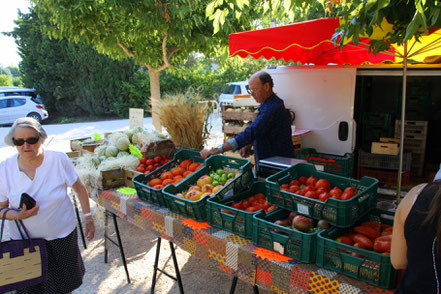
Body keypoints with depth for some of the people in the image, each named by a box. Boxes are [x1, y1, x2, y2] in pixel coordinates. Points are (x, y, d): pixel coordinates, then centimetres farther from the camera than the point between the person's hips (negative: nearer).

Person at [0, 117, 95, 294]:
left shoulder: (59, 160, -17)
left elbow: (79, 188, -4)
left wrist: (88, 217, -1)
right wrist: (18, 215, -25)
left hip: (61, 233, 0)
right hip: (23, 238, 1)